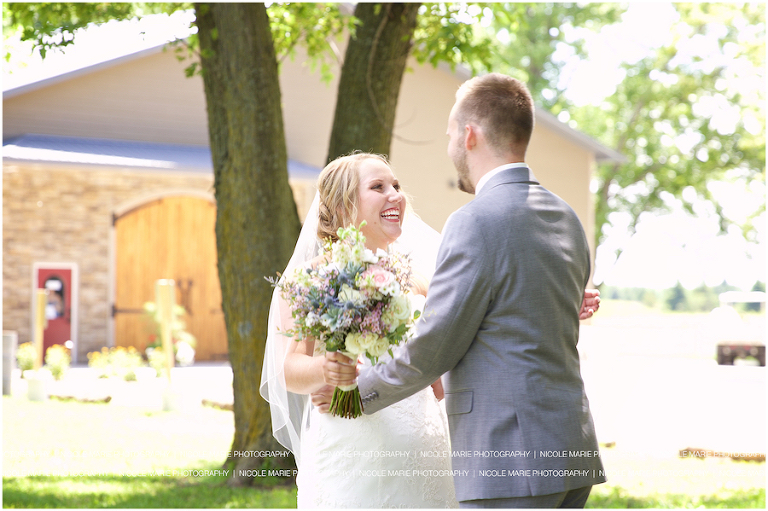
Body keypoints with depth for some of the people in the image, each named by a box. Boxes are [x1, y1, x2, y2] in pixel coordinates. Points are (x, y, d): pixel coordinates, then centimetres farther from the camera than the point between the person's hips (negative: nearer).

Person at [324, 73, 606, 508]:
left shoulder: (477, 221, -13)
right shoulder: (566, 218, 13)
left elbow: (432, 349, -10)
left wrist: (359, 389, 6)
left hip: (510, 458, -9)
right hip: (573, 453, 9)